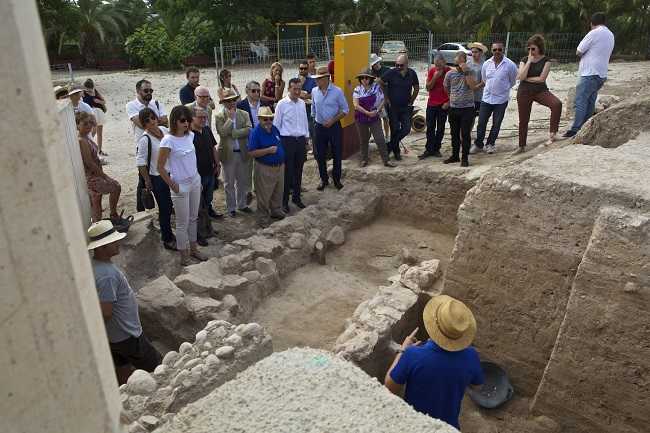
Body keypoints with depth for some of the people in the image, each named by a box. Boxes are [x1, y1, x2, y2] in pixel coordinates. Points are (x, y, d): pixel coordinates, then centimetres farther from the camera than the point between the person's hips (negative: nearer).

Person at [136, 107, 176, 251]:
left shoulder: (164, 130, 1)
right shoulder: (145, 139, -17)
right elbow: (140, 162, -14)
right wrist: (147, 181, -11)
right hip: (157, 178, -6)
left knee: (169, 206, 17)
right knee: (165, 208, 4)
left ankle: (167, 233, 36)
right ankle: (167, 239, 19)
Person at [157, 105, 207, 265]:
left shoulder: (190, 135, 1)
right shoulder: (168, 140, -18)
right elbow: (160, 167, -14)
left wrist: (197, 177, 11)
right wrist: (172, 185, -12)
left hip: (195, 181, 6)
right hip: (181, 186, -6)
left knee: (193, 218, 17)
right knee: (183, 223, 6)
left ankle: (193, 248, 33)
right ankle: (184, 256, 20)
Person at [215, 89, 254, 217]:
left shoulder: (244, 114, 4)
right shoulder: (219, 116, -4)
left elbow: (249, 130, -10)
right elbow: (222, 132, -18)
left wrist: (233, 133, -16)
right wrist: (230, 118, -15)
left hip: (243, 153, 3)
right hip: (228, 153, -3)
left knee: (242, 181, 15)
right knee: (229, 183, 9)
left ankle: (242, 204, 30)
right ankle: (231, 208, 21)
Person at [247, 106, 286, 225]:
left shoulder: (274, 128, 5)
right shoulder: (255, 132, -16)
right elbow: (251, 152, -20)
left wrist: (282, 160, 13)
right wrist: (268, 150, -25)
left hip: (280, 166, 7)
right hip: (265, 169, -7)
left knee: (278, 192, 20)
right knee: (264, 195, 2)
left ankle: (276, 211, 38)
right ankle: (263, 217, 16)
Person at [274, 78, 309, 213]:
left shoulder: (302, 103, 6)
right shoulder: (282, 104, -8)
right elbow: (276, 124, -4)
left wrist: (306, 139, 13)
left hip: (301, 140, 5)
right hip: (287, 140, -4)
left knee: (298, 170, 12)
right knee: (287, 171, 1)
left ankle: (296, 197, 28)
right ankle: (284, 201, 14)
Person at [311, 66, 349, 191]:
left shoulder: (337, 91, -11)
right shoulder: (314, 91, -1)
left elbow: (345, 110, -5)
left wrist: (332, 120, -14)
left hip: (334, 127, -3)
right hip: (319, 127, 3)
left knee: (337, 154, 7)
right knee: (320, 155, 8)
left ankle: (336, 179, 24)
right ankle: (324, 179, 25)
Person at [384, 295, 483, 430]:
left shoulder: (413, 356, -35)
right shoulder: (470, 356, -25)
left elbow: (390, 387, -17)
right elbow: (477, 385, -2)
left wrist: (402, 351, -7)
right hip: (449, 425, 2)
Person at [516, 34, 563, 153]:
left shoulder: (546, 60, 0)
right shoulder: (524, 60, 5)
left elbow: (542, 78, -11)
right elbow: (520, 77, -12)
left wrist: (527, 78, -5)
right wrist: (529, 61, -10)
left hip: (540, 90, -1)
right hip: (524, 92, 1)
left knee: (557, 104, -29)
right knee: (523, 120, 5)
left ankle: (552, 133, -25)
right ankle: (522, 146, 19)